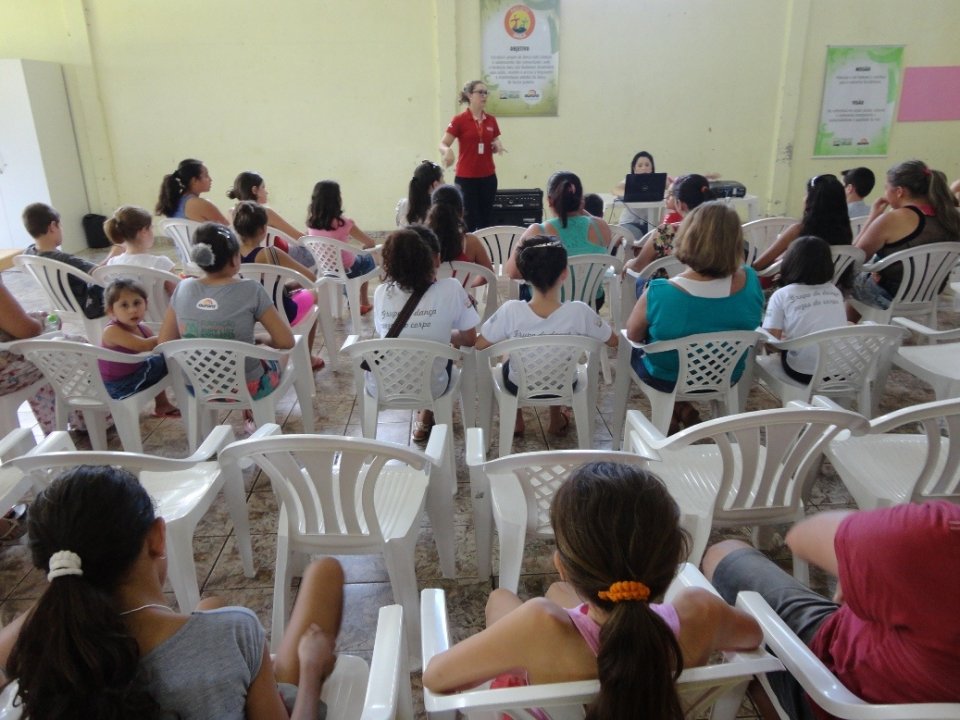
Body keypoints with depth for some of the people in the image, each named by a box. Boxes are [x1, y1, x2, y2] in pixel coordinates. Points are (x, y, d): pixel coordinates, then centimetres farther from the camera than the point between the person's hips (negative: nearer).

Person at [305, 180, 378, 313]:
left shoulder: (311, 222, -10)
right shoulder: (343, 223, -24)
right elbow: (370, 243, -12)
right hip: (344, 270, -5)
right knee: (368, 260, 29)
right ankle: (363, 303, 39)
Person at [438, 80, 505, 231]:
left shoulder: (491, 120, 8)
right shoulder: (459, 120, -6)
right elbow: (443, 144, -8)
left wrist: (498, 146, -6)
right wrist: (447, 151, -31)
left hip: (488, 177, 5)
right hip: (466, 178, -4)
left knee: (486, 220, 7)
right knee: (469, 220, -5)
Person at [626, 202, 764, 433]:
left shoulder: (659, 292, -33)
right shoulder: (750, 281, -22)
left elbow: (633, 335, -14)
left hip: (667, 380, -4)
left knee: (634, 348, 28)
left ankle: (679, 410, 28)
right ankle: (685, 412, 33)